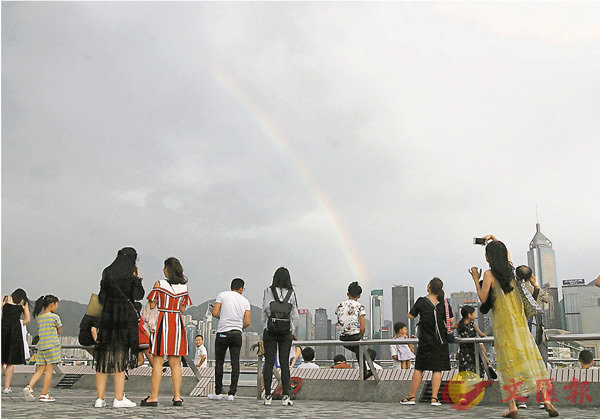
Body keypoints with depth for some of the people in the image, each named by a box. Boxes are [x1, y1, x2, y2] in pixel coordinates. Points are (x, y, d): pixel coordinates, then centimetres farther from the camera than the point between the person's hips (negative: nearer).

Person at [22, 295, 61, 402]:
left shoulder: (39, 317, 12)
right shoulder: (55, 317, -7)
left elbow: (39, 330, 17)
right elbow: (59, 331, 3)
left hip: (41, 346, 6)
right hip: (52, 345, -6)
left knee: (40, 369, 11)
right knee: (49, 370, 0)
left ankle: (29, 387, -7)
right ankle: (44, 395, 3)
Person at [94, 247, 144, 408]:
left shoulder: (107, 272, 7)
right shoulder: (131, 274, -4)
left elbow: (101, 297, 4)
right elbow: (138, 296, -4)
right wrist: (138, 279, 8)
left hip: (107, 316, 4)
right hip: (126, 318, -3)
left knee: (104, 355, 8)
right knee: (121, 357, -1)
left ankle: (100, 398, 7)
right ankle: (119, 398, -3)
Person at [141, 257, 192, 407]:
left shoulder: (160, 284, -6)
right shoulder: (184, 287, 6)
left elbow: (152, 305, -3)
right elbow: (183, 308, 11)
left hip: (163, 321, -4)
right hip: (178, 323, 4)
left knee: (157, 361, 1)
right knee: (175, 362, 8)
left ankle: (154, 396, 2)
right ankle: (177, 396, 7)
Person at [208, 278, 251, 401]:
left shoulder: (222, 295, 2)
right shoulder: (245, 301, 9)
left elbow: (215, 313, -6)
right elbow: (247, 322, 2)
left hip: (222, 333, -2)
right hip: (237, 334, 2)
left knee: (219, 363, 8)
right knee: (235, 364, 4)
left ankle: (218, 393, 13)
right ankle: (231, 393, 2)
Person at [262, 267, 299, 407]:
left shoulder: (268, 291, -2)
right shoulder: (291, 293, 1)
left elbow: (265, 310, 0)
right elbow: (294, 315, 4)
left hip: (270, 331, -1)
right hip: (286, 332, 1)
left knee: (269, 363, 3)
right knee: (285, 363, 4)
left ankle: (267, 396, 3)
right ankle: (285, 396, 1)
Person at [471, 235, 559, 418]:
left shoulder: (489, 274, -9)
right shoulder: (510, 268, 7)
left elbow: (483, 298, -4)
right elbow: (507, 253, 28)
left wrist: (476, 279, 4)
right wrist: (493, 239, 28)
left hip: (503, 321, -4)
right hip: (519, 319, 4)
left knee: (508, 361, -2)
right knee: (531, 356, 6)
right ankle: (546, 399, 1)